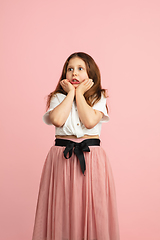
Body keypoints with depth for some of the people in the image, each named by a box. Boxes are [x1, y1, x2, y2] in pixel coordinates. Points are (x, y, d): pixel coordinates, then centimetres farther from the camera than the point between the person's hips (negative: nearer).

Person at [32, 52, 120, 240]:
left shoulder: (98, 97, 6)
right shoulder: (58, 97, 8)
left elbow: (90, 121, -14)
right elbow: (57, 120, -14)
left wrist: (79, 93, -6)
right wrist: (70, 92, -4)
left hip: (91, 157, 0)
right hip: (61, 156, 1)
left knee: (92, 210, 4)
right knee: (61, 212, 5)